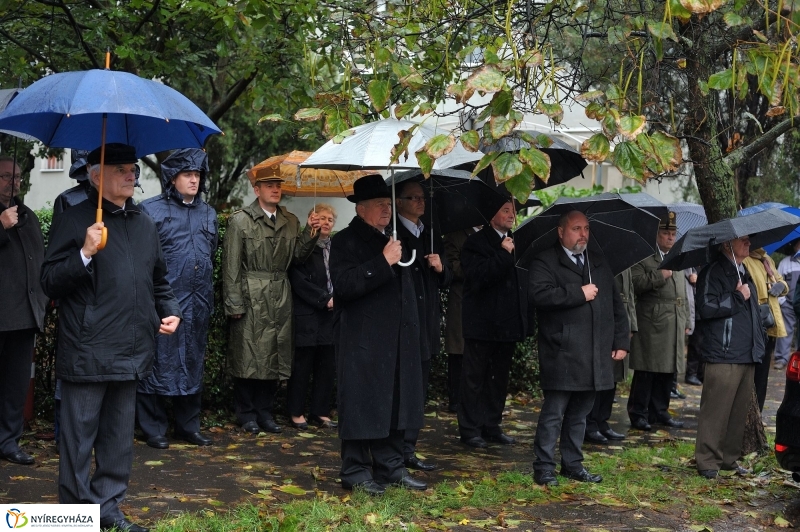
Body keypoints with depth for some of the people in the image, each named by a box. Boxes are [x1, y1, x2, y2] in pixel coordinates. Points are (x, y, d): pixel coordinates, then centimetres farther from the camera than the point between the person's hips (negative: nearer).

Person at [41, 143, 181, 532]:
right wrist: (85, 254, -21)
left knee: (119, 438, 13)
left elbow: (158, 281, 24)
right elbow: (50, 283, -7)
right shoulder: (73, 221, -3)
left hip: (131, 351, 6)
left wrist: (169, 310, 7)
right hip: (86, 352, -6)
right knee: (79, 437, 1)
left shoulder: (145, 226, 16)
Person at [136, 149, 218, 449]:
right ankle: (154, 428, 8)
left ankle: (189, 425, 20)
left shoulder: (208, 213, 15)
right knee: (159, 363, -2)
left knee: (193, 364, 11)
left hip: (198, 302, 5)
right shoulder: (152, 210, -2)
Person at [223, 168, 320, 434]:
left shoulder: (291, 221, 12)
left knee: (275, 356, 9)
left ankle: (265, 411, 20)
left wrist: (311, 233, -3)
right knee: (248, 356, -1)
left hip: (281, 297, 5)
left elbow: (298, 256, 11)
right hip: (251, 296, -5)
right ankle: (247, 414, 12)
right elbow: (231, 265, -5)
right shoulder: (240, 220, -3)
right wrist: (234, 303, -9)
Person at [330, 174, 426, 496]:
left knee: (395, 403, 11)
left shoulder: (391, 240, 18)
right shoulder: (346, 241, -6)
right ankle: (356, 472, 7)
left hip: (396, 341, 8)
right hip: (362, 342, -7)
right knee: (361, 404, -3)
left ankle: (390, 467, 20)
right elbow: (344, 285, -22)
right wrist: (383, 262, -23)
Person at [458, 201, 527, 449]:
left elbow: (524, 279, 18)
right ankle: (470, 429, 8)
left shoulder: (516, 242, 11)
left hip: (509, 323, 7)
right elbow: (477, 277, -22)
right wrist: (503, 254, -23)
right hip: (482, 323, -7)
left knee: (500, 377, 14)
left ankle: (492, 426, 24)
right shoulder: (476, 243, -8)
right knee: (475, 377, 2)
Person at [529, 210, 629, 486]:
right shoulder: (545, 262, -3)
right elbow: (539, 295, -21)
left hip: (593, 357, 6)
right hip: (561, 355, -6)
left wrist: (621, 341, 11)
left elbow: (616, 304, 20)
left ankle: (573, 464, 24)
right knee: (554, 413, -2)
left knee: (579, 413, 14)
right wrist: (579, 294, -16)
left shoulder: (599, 264, 18)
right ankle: (544, 468, 7)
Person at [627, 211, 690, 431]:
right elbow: (635, 284, -15)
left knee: (667, 371, 10)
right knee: (646, 372, -4)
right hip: (651, 324, -7)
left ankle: (659, 411, 19)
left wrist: (686, 322, 19)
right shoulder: (643, 257, -2)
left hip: (674, 325, 7)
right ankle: (638, 414, 3)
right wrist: (659, 276, -17)